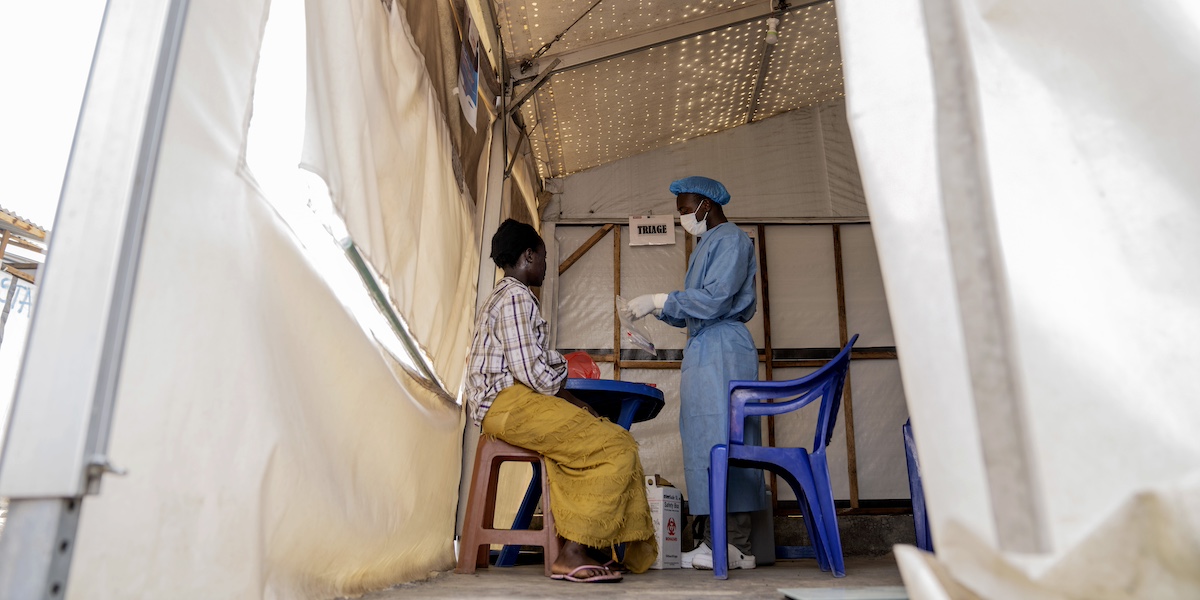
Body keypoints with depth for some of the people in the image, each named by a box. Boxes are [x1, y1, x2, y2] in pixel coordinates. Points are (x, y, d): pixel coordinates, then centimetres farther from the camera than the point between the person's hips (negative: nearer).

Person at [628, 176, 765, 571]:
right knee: (716, 441, 5)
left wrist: (659, 300, -13)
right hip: (703, 348, 10)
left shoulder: (731, 239, -4)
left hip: (722, 348, -9)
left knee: (719, 438, -11)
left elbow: (714, 300, -16)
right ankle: (729, 545, 8)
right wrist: (657, 310, 12)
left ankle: (731, 546, -7)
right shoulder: (707, 245, 25)